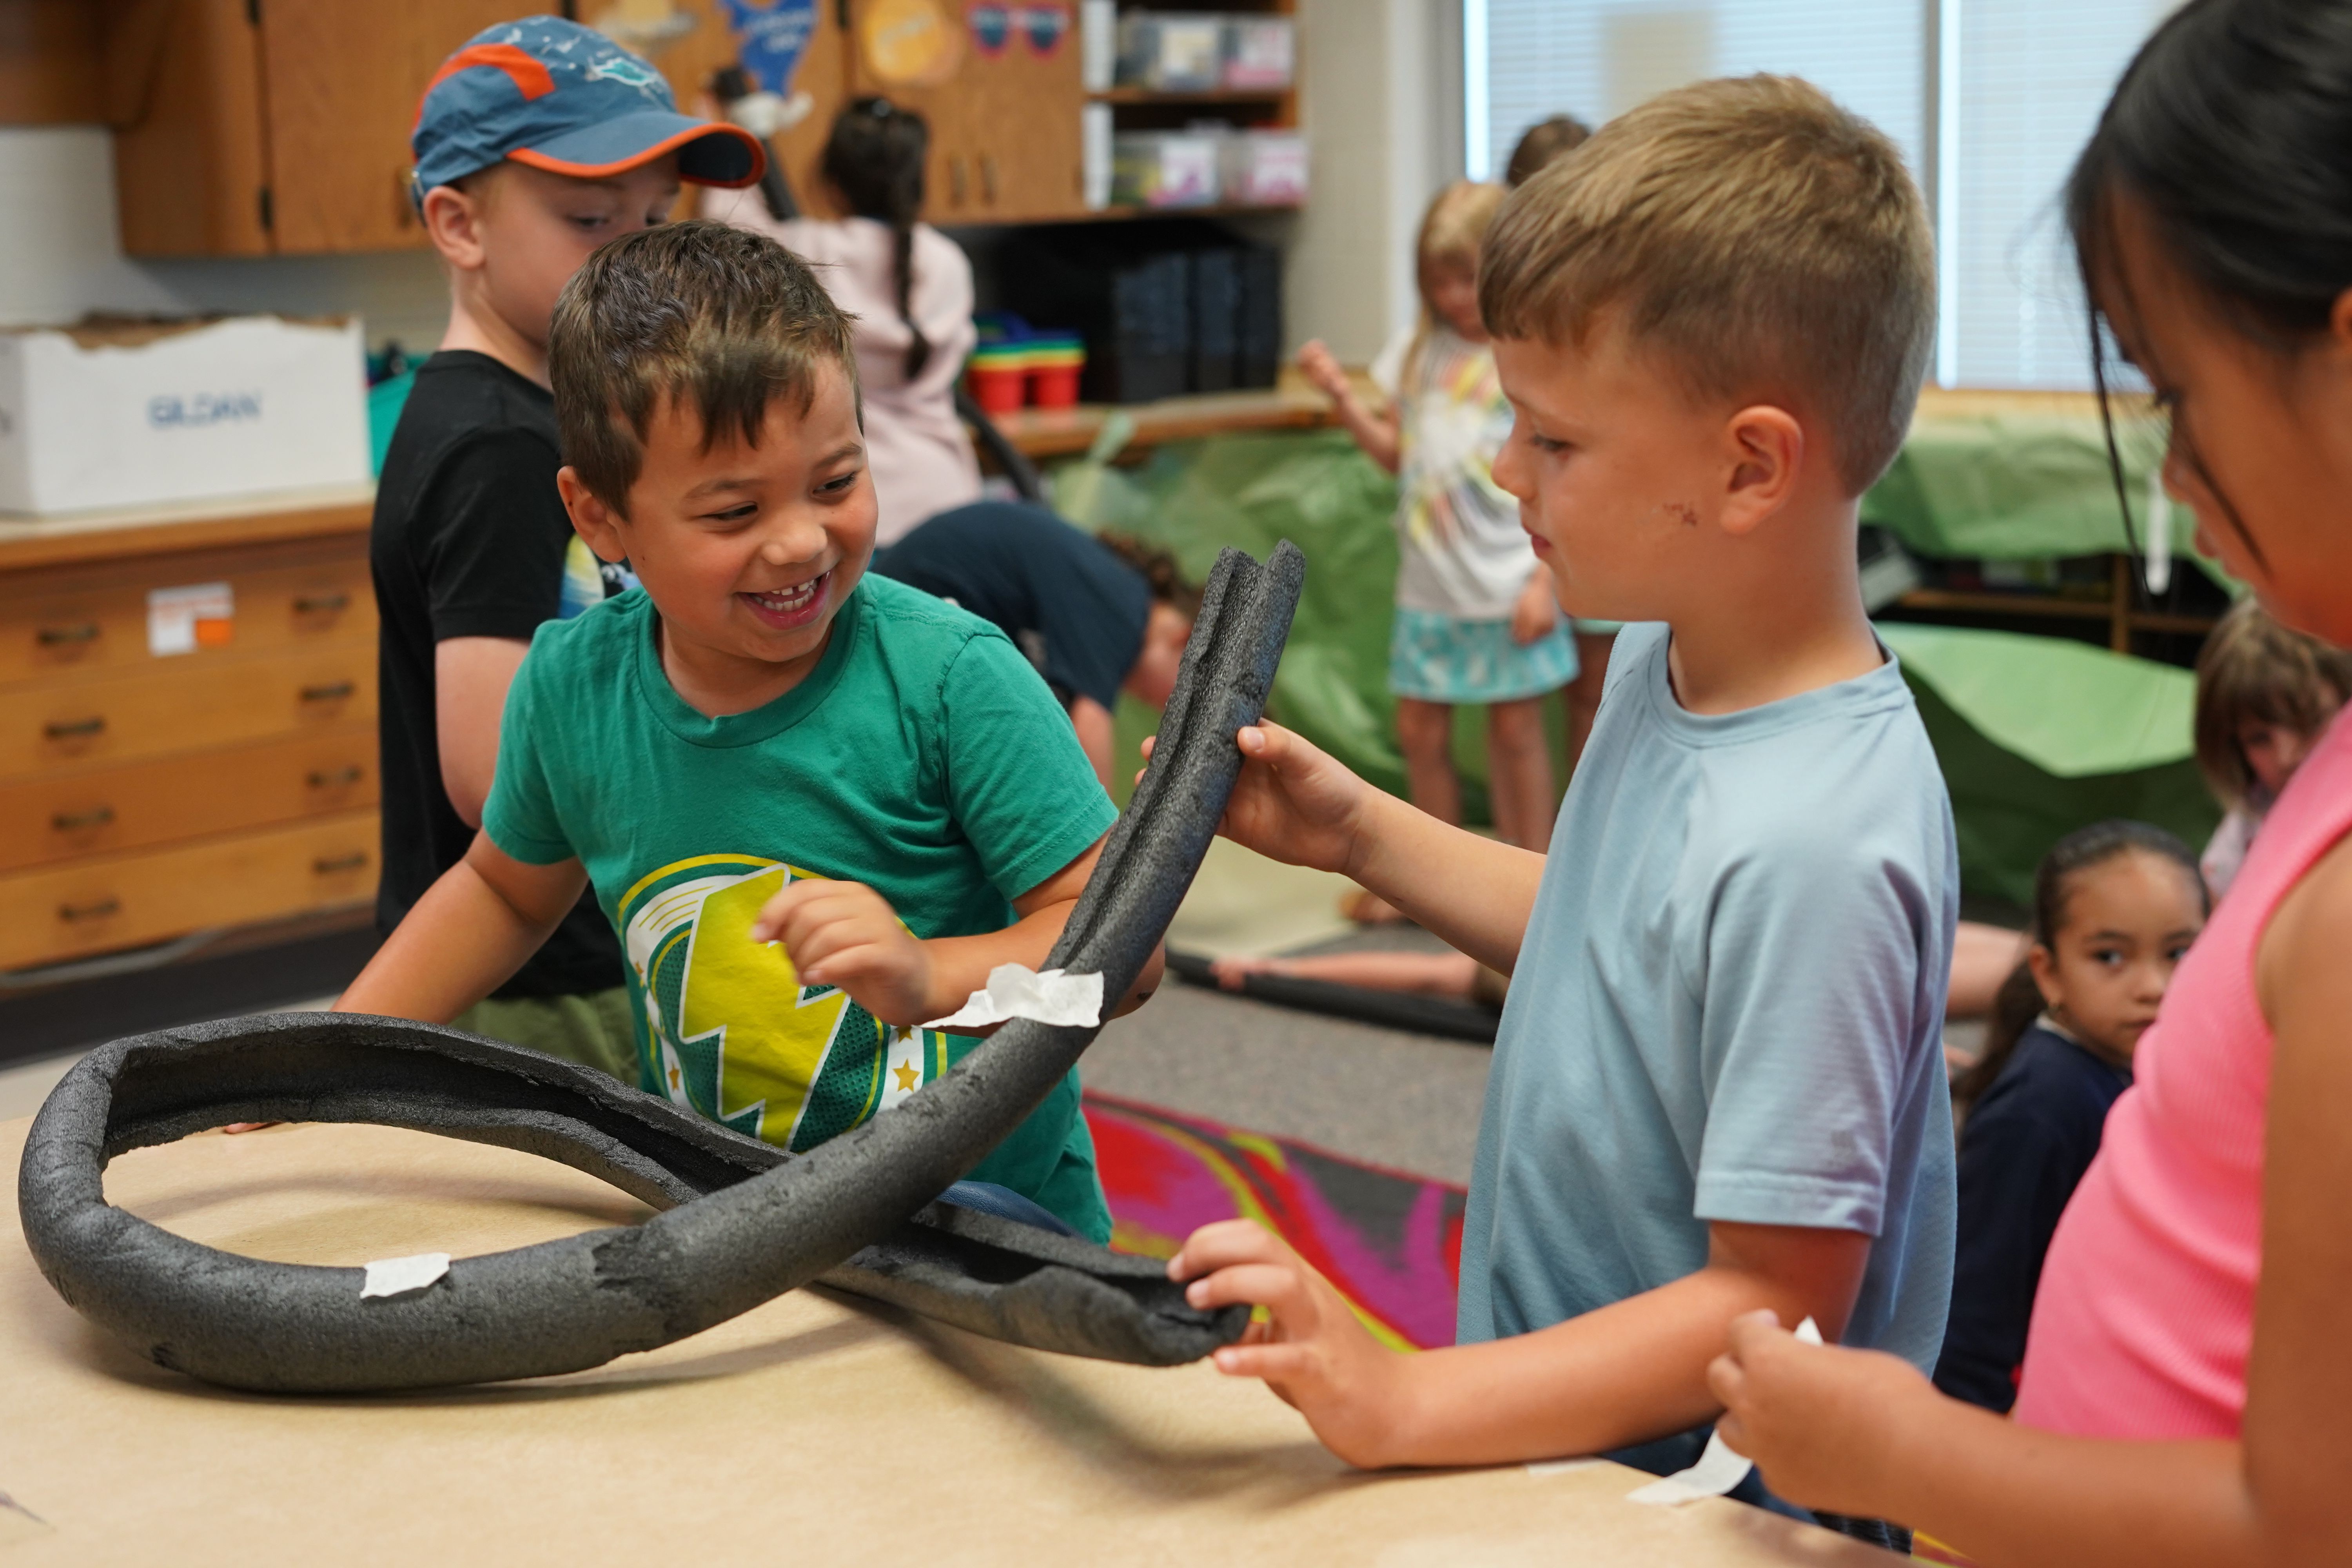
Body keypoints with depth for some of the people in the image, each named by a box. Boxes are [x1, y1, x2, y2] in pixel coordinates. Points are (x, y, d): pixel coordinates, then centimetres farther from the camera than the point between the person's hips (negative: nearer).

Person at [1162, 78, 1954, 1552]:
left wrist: (1403, 1406, -25)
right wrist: (1356, 833, 12)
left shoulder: (1816, 848, -26)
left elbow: (1773, 1301, -22)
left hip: (1690, 1497, -8)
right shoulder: (1667, 658, 0)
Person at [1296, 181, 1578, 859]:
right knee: (1420, 729, 10)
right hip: (1430, 581, 5)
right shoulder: (1423, 351, 10)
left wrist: (1546, 578, -14)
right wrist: (1341, 396, 2)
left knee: (1515, 728, 4)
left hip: (1507, 583, -5)